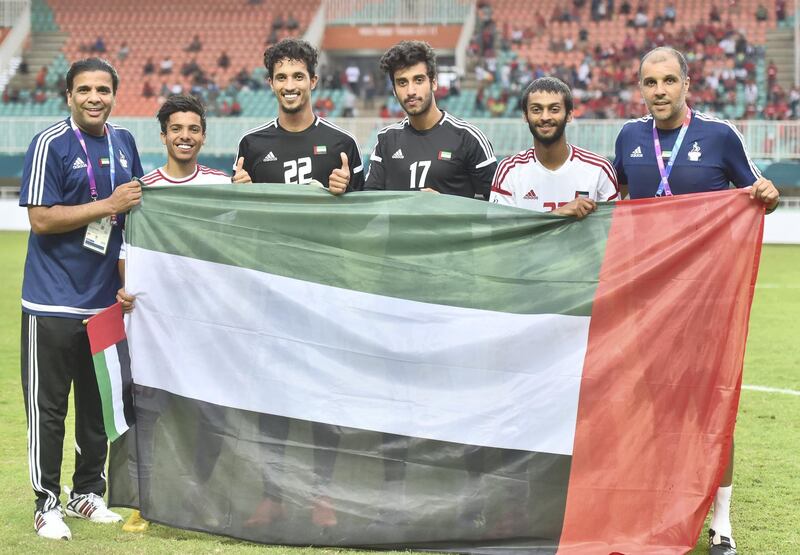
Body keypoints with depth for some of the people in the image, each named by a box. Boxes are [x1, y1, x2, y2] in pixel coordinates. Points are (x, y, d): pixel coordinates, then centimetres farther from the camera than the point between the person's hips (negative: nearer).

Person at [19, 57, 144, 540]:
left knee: (101, 403, 13)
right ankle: (47, 504, 8)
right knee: (48, 408, 1)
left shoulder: (124, 143, 9)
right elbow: (41, 218, -16)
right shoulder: (50, 145, -10)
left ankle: (88, 494, 25)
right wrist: (107, 206, -18)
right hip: (54, 301, -6)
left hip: (107, 297, 6)